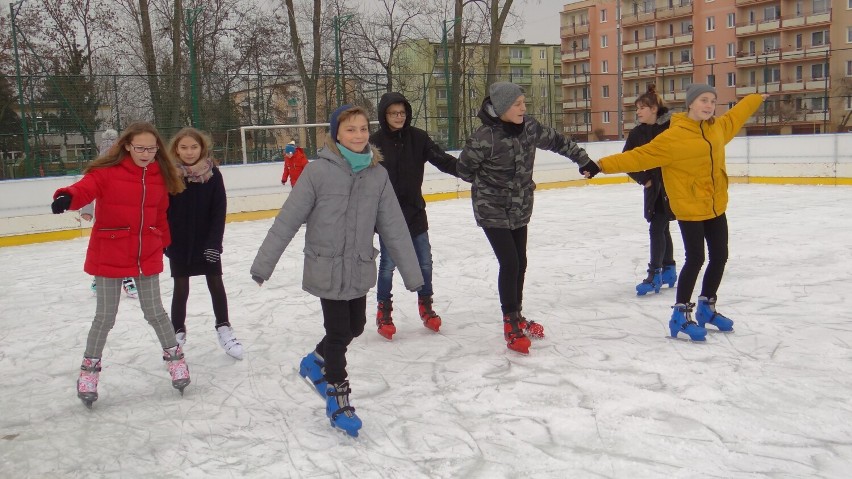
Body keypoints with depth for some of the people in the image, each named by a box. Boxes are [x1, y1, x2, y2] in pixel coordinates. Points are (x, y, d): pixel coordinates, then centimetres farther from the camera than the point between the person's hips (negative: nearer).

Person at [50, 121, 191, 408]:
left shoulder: (160, 177, 2)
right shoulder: (107, 172, -13)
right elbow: (85, 189, -29)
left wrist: (166, 242, 15)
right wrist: (67, 197, -50)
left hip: (147, 256, 3)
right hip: (109, 256, -3)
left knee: (155, 312, 11)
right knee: (105, 316, 6)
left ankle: (175, 356, 30)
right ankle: (90, 368, 25)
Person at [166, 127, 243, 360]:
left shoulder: (213, 173, -8)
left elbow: (219, 210, -8)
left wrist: (215, 241, -14)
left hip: (207, 241, 0)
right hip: (179, 243, 0)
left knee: (216, 284, 7)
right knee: (181, 288, 9)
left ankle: (223, 328, 22)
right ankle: (178, 332, 25)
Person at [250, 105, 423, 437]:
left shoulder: (377, 174, 0)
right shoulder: (319, 170, -12)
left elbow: (394, 226, 1)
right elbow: (288, 220, -11)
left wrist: (411, 272, 2)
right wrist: (263, 264, -10)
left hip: (360, 269, 5)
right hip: (327, 270, -5)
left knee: (355, 327, 18)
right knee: (338, 332, 1)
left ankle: (315, 362, 46)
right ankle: (337, 400, 22)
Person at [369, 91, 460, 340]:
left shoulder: (418, 138, -2)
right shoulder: (375, 142, -9)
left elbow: (442, 159, -5)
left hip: (414, 210, 3)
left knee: (425, 261, 9)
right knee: (388, 263, 4)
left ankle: (425, 307, 27)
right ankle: (384, 313, 19)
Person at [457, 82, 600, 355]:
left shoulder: (529, 127, -5)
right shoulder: (485, 137, -22)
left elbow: (557, 141, 11)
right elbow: (464, 168, -9)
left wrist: (584, 160, 18)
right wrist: (488, 184, -1)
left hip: (520, 210, 6)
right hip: (492, 211, -6)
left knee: (520, 263, 12)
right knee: (509, 264, -9)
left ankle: (517, 316, 31)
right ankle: (510, 325, 7)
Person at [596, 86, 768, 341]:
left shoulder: (718, 127, 5)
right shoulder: (674, 136, -16)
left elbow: (735, 115, 26)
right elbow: (640, 156, -18)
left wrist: (757, 98, 42)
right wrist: (604, 165, -23)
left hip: (716, 207, 7)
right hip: (689, 208, -7)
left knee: (720, 256, 12)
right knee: (695, 259, -7)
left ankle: (706, 307, 31)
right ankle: (680, 315, 7)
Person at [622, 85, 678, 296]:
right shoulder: (637, 133, 1)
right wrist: (643, 179, -2)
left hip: (671, 186, -5)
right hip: (653, 187, 5)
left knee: (657, 228, -10)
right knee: (661, 228, 14)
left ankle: (655, 275, -6)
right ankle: (669, 269, 28)